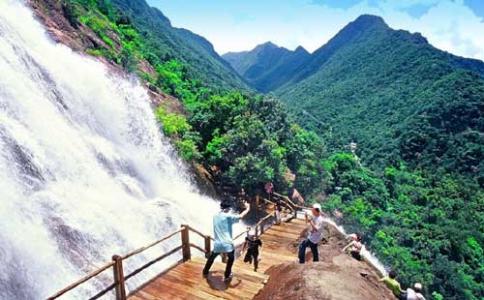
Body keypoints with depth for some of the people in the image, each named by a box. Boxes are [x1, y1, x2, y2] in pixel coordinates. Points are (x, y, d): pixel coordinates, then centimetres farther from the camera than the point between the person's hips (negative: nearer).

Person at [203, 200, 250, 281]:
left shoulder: (215, 217, 8)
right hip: (227, 244, -4)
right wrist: (247, 208, -1)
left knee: (212, 257, 31)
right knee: (231, 258, 24)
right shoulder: (228, 216, -11)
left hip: (217, 244, 5)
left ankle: (205, 272, 44)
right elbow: (241, 216, -15)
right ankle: (226, 276, 28)